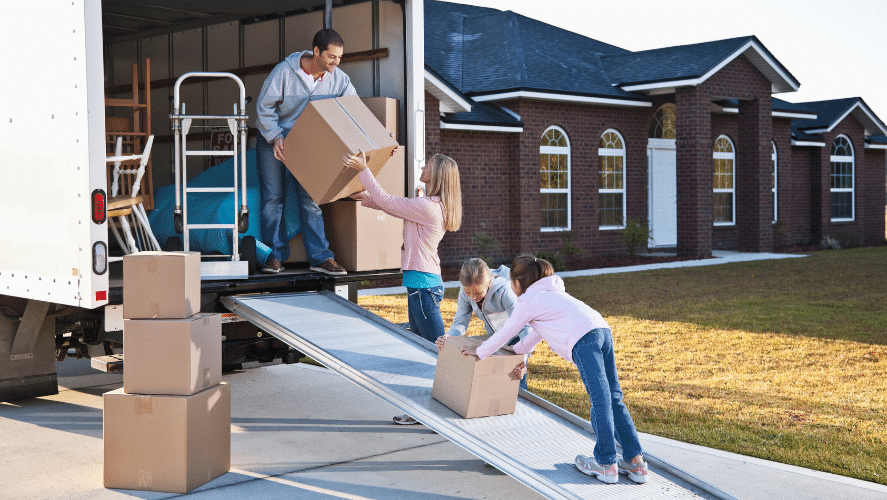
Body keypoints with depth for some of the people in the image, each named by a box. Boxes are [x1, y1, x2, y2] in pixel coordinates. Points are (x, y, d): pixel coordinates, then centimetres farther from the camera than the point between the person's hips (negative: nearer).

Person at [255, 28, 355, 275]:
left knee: (310, 198, -2)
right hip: (273, 139, -2)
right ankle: (276, 255, 5)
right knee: (273, 196, -3)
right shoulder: (284, 71, -21)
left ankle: (320, 257, -1)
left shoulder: (339, 79, -10)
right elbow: (264, 107, -14)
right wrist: (276, 137, -23)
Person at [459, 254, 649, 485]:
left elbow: (504, 333, 18)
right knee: (613, 398, 7)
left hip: (583, 340, -8)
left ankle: (606, 465, -5)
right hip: (603, 330, 8)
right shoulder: (550, 293, 35)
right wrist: (517, 349, 56)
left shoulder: (527, 300, 10)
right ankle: (636, 462, 5)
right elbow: (539, 331, 47)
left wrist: (479, 352, 33)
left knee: (600, 399, -8)